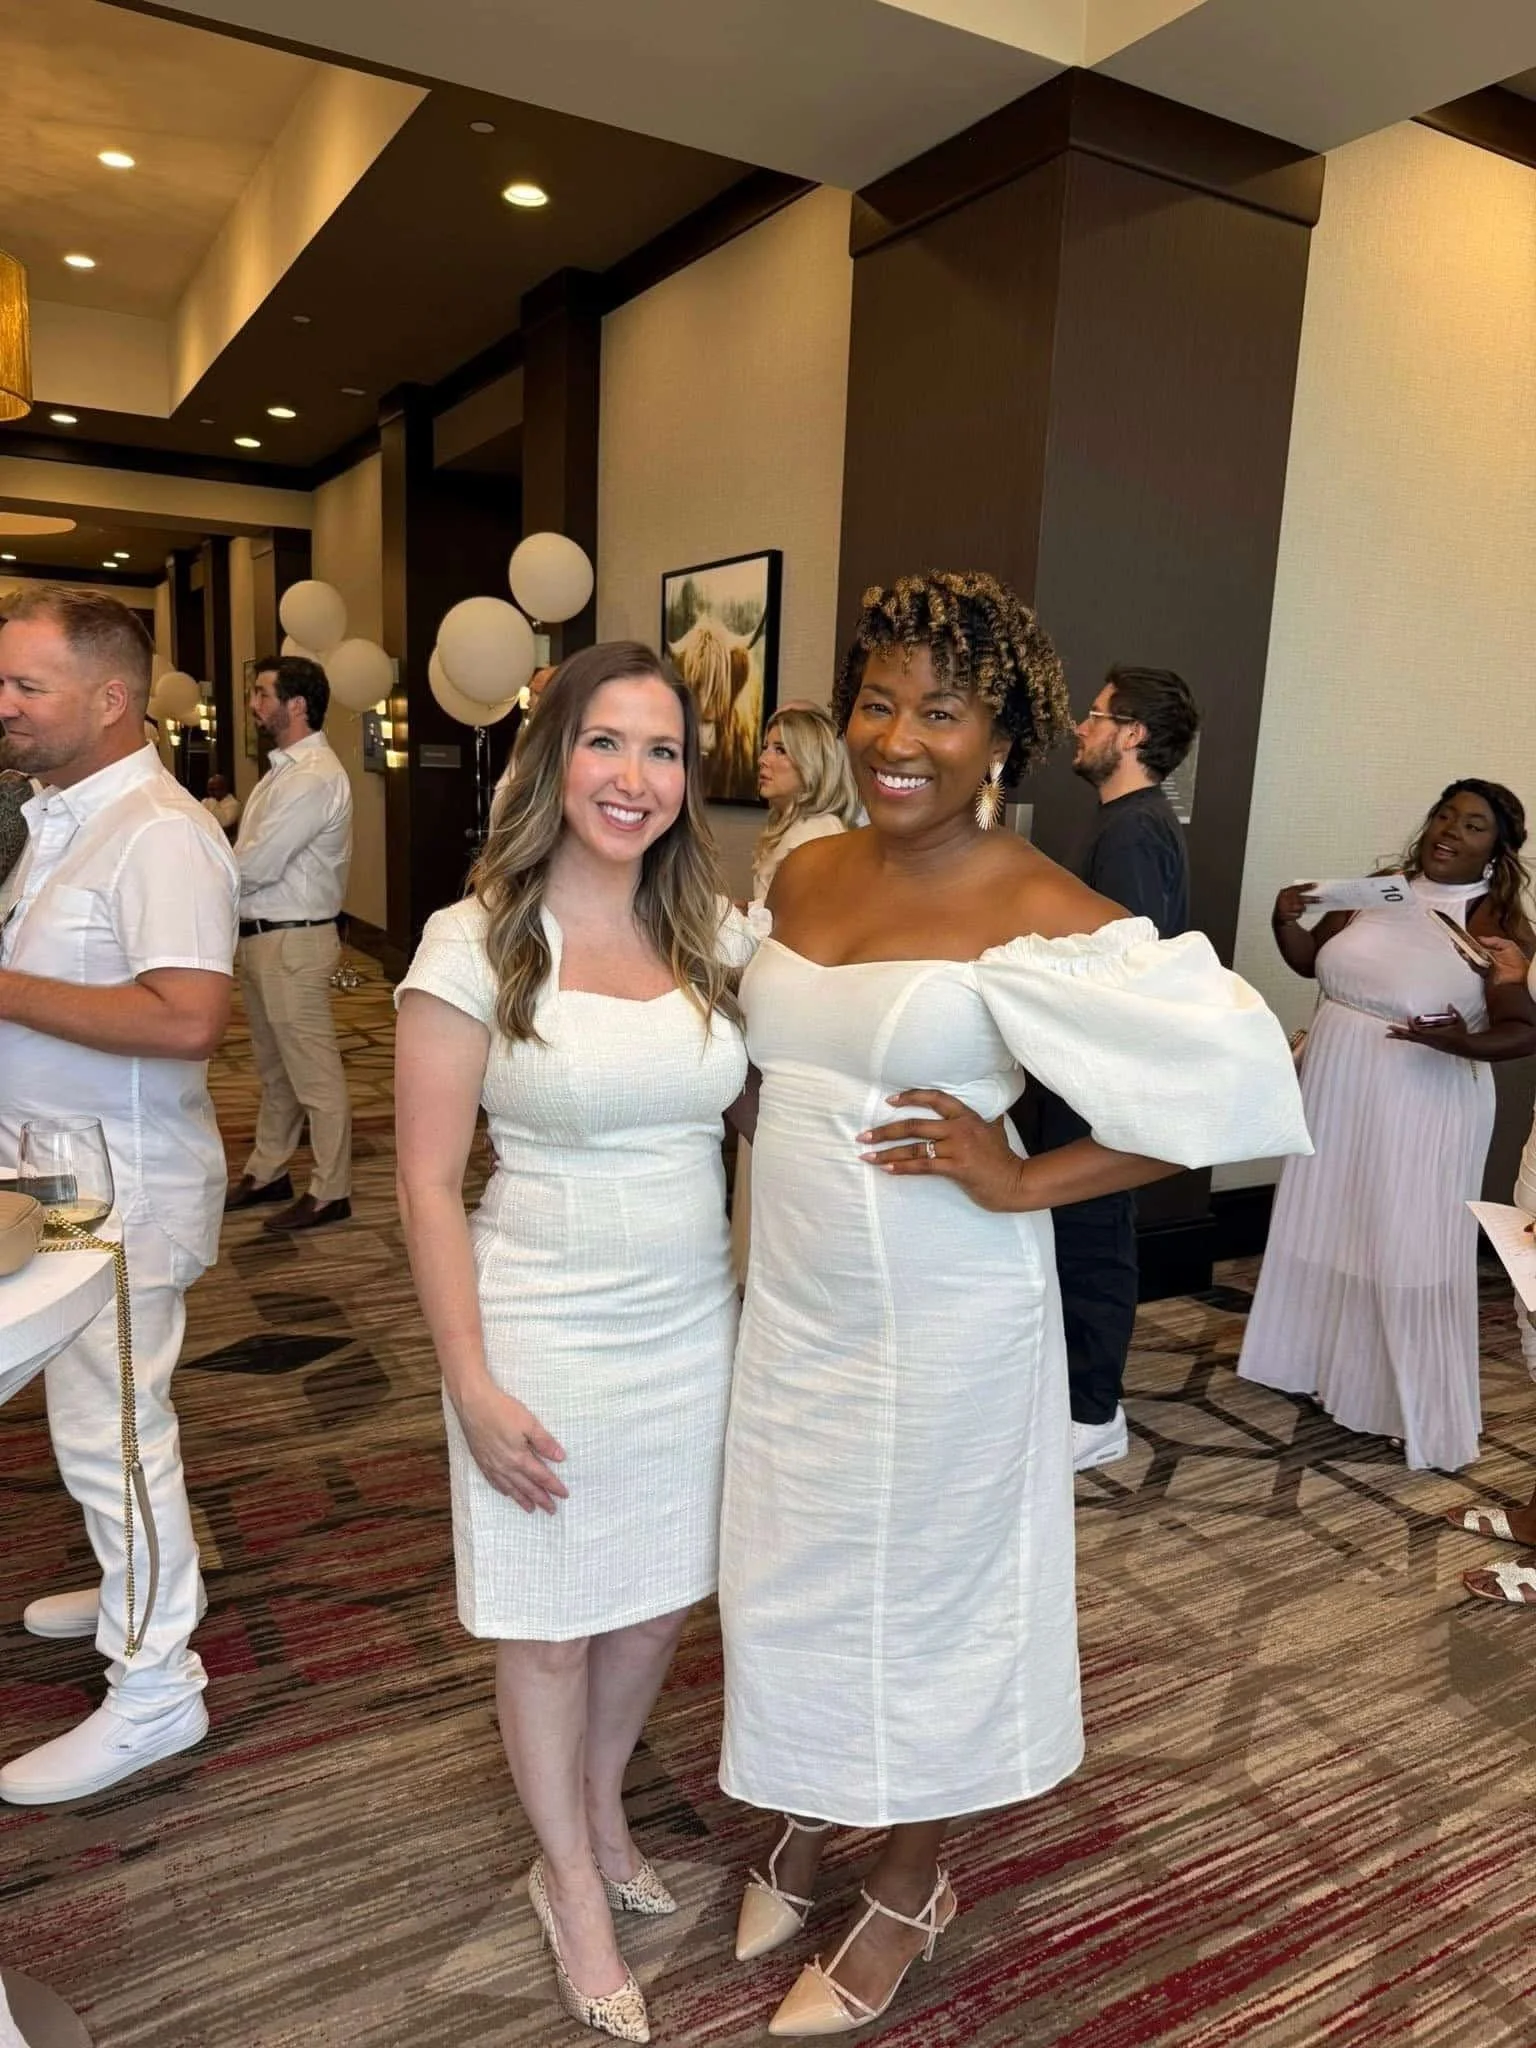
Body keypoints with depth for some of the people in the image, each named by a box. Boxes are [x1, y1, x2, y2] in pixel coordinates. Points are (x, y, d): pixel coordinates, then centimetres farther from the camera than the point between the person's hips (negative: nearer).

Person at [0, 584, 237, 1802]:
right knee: (102, 1412, 22)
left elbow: (186, 1018, -32)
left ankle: (155, 1690, 16)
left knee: (110, 1427, 0)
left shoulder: (157, 833, -20)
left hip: (120, 1181, -9)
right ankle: (145, 1585, 42)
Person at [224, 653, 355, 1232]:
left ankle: (330, 1192, 10)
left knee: (313, 1072, 0)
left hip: (293, 942, -10)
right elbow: (250, 863, 13)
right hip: (260, 936, 10)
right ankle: (267, 1172, 34)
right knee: (274, 1069, 20)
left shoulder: (314, 778, -18)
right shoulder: (285, 770, 14)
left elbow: (256, 867, -21)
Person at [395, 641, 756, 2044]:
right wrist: (473, 1384, -12)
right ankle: (573, 1893, 41)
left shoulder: (716, 931, -1)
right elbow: (429, 1184, -11)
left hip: (695, 1323, 4)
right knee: (550, 1623, 15)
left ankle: (600, 1813, 50)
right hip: (544, 1333, -4)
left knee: (659, 1603, 20)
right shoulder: (476, 943, -13)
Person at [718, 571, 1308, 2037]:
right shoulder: (802, 875, 1)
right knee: (787, 1578, 20)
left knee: (924, 1592, 15)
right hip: (790, 1305, 6)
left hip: (942, 1322, -5)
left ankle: (908, 1888, 43)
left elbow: (1234, 1083, -22)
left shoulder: (1035, 913, -18)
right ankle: (801, 1823, 50)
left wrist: (1026, 1180, -21)